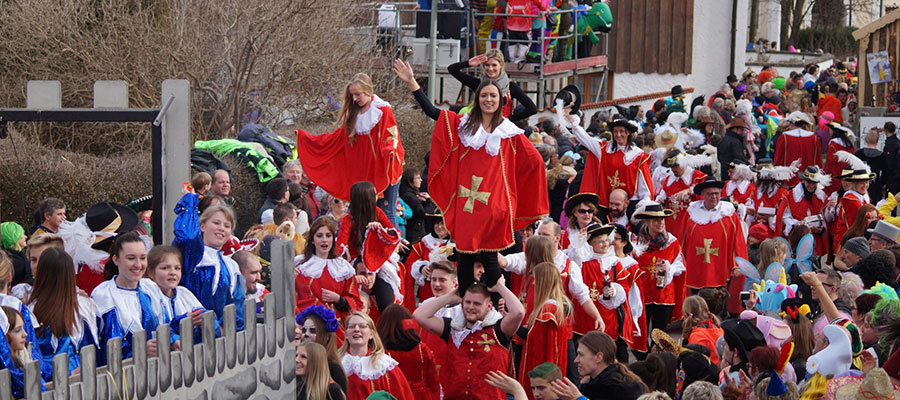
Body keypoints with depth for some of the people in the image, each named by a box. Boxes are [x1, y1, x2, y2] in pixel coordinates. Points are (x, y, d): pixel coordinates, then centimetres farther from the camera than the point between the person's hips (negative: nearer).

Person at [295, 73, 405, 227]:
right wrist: (305, 138, 20)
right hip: (362, 172, 6)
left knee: (386, 211, -7)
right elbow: (338, 137, 20)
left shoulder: (384, 110, -5)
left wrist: (389, 150, -35)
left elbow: (391, 137, -11)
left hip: (382, 169, -6)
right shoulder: (354, 114, 14)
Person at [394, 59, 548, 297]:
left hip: (493, 203, -2)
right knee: (465, 255, 3)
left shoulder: (509, 132, 5)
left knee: (489, 256, -1)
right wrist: (411, 82, 1)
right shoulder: (464, 125, 8)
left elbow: (534, 160, 8)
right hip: (466, 202, 2)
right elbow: (431, 111, 5)